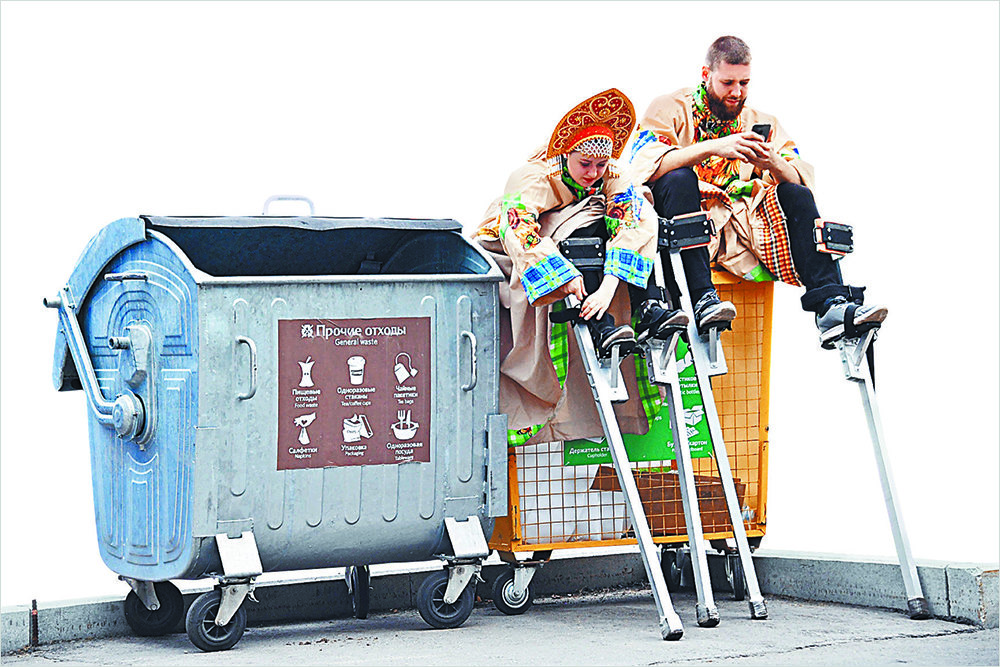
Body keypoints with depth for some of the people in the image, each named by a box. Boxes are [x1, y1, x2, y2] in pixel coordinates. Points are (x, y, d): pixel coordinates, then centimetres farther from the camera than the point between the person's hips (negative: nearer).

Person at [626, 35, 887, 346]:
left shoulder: (762, 123, 18)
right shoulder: (670, 109, 5)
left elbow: (802, 181, 7)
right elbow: (645, 165, -15)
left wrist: (773, 164, -16)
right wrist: (714, 148, -23)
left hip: (744, 227, 4)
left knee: (796, 196, -14)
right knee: (679, 178, -31)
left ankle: (831, 305, -30)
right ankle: (701, 301, -44)